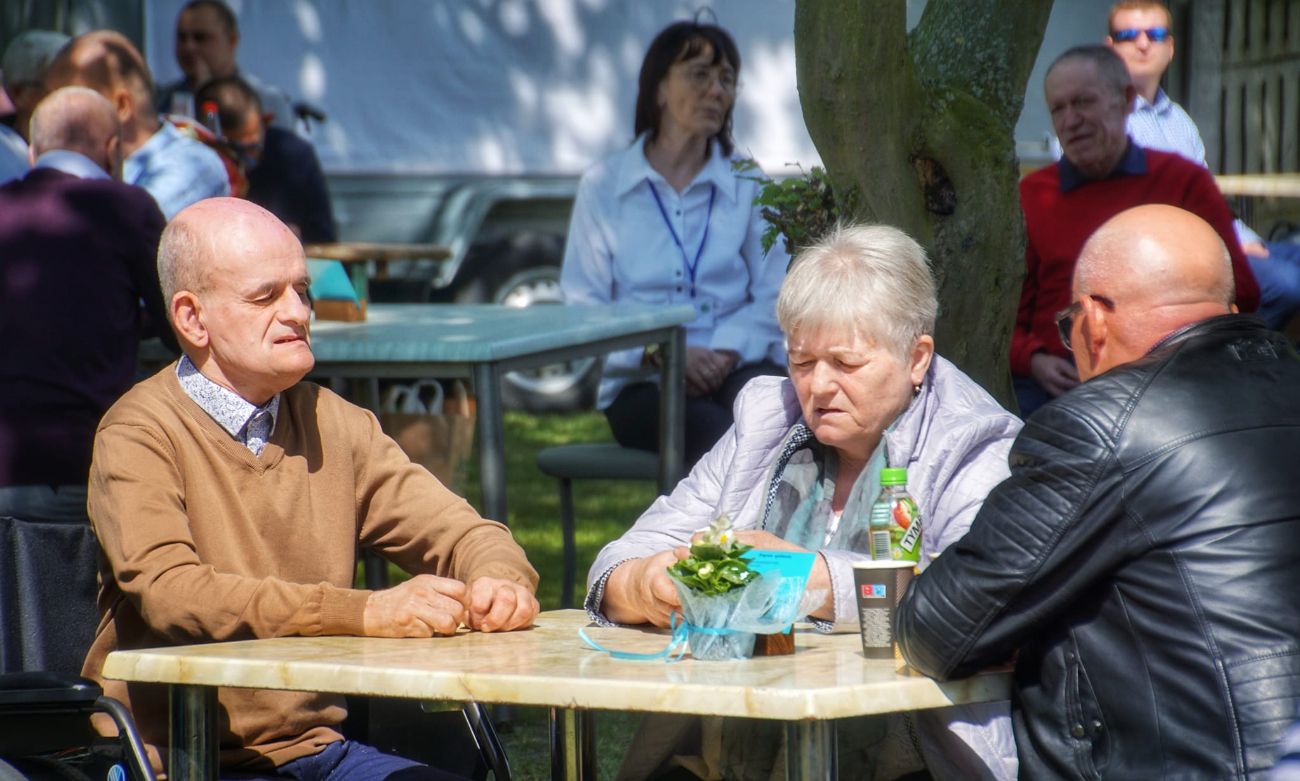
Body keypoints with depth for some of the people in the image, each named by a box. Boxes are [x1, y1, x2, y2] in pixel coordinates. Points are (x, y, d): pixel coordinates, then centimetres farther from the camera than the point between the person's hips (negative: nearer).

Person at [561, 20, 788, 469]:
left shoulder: (747, 184, 13)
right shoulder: (604, 188, 8)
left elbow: (773, 295, 5)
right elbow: (582, 309, 1)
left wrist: (727, 352, -15)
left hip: (736, 367, 2)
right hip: (641, 382, -1)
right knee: (723, 439, -36)